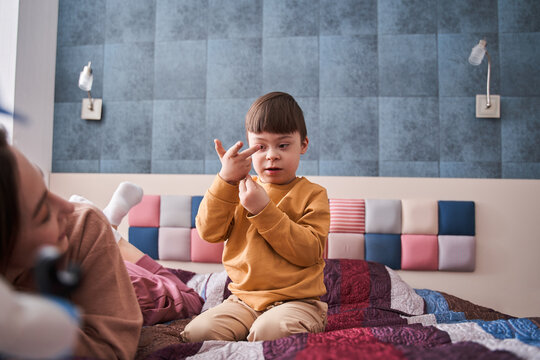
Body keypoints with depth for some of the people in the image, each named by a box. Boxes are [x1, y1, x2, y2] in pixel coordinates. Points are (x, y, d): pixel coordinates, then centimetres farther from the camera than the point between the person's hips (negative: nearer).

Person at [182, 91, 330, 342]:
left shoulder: (312, 194, 2)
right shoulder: (240, 189, 12)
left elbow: (309, 252, -13)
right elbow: (209, 232, -2)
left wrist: (264, 210, -19)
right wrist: (225, 180, -12)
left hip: (296, 300, -3)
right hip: (243, 299, 4)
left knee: (267, 330, -34)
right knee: (197, 331, -20)